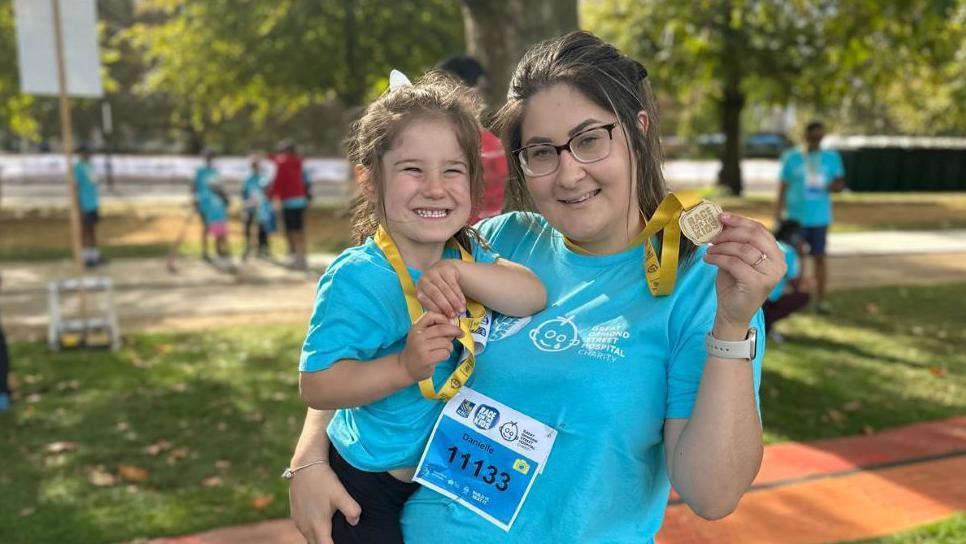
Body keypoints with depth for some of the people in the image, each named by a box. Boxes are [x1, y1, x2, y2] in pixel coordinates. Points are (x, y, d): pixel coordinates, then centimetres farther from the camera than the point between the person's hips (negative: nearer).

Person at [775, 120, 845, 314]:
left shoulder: (831, 157, 6)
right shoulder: (791, 158, 1)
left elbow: (840, 182, 12)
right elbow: (783, 187, 3)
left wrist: (835, 186, -13)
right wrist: (778, 215, -2)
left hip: (820, 217, 1)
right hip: (795, 217, -1)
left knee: (819, 257, 2)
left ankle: (820, 299, 8)